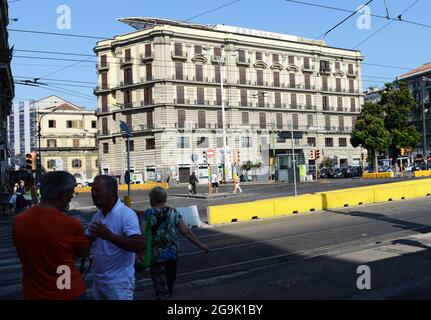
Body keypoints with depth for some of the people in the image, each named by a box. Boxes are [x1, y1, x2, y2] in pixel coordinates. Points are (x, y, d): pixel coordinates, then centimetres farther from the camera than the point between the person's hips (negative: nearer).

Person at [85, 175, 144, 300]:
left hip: (119, 283, -7)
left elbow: (139, 245, -28)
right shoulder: (97, 216, 6)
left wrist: (109, 236, -36)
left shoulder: (127, 214, -18)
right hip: (97, 280, 7)